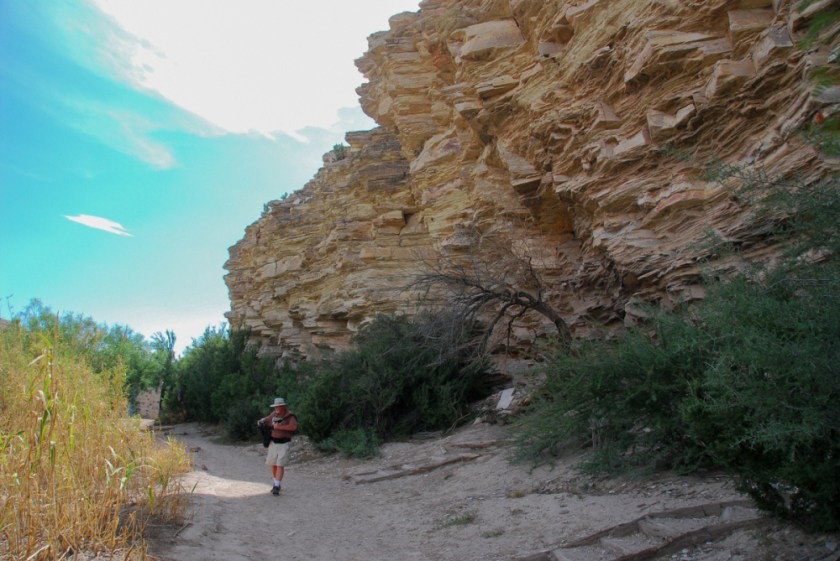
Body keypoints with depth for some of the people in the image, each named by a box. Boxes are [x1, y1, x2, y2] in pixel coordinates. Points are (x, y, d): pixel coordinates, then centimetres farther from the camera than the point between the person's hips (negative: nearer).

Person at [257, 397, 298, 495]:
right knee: (273, 464, 10)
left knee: (280, 465, -12)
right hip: (273, 443, 6)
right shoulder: (273, 414, 6)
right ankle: (277, 484, 26)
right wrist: (261, 422, -5)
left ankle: (277, 487, -10)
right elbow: (265, 420, 20)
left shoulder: (290, 416, -13)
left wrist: (280, 426, -32)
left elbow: (294, 426, -31)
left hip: (284, 444, -6)